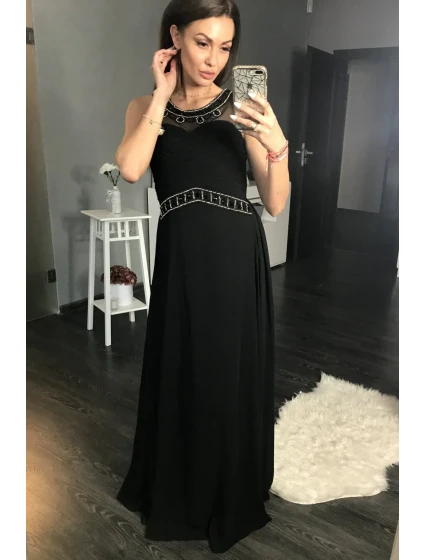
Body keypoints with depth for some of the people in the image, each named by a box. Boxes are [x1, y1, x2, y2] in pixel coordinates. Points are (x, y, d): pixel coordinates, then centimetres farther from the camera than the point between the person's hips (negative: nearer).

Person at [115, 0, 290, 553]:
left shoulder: (243, 108, 4)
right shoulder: (146, 107, 8)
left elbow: (276, 204, 0)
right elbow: (130, 168, -14)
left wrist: (277, 146, -17)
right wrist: (163, 94, -6)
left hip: (239, 259, 0)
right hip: (181, 259, 1)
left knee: (234, 380, 11)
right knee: (181, 377, 14)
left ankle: (231, 502, 39)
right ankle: (178, 496, 42)